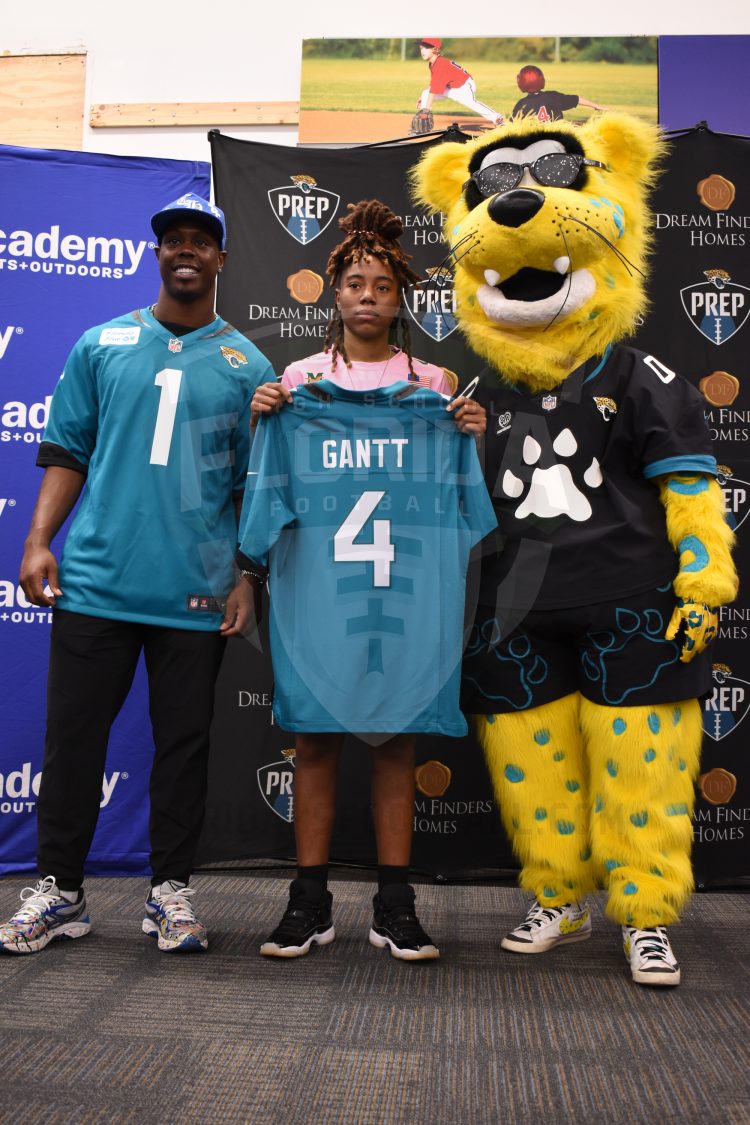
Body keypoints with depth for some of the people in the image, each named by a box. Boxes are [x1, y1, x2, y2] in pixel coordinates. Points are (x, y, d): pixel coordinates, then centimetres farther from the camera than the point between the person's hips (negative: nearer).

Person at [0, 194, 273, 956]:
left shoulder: (248, 365, 8)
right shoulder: (102, 345, 10)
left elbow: (254, 485, 7)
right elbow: (67, 453, 10)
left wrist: (248, 578, -1)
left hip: (197, 593, 0)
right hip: (94, 579, 1)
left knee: (183, 742, 7)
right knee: (73, 736, 6)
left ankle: (170, 892, 22)